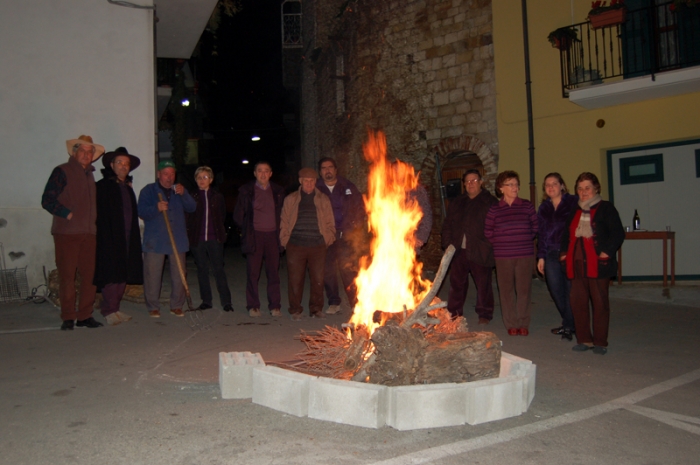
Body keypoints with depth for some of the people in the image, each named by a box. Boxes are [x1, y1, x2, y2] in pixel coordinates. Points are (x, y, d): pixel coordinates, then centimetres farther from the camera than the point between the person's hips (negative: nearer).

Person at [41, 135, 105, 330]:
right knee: (67, 276, -2)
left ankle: (85, 315, 11)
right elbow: (47, 200, -8)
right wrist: (68, 215, -12)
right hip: (66, 233, -6)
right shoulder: (62, 171, 0)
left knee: (90, 275, 3)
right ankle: (68, 317, 7)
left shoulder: (89, 175, 20)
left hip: (88, 233, 6)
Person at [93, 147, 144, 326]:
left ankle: (115, 309, 17)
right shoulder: (103, 185, -3)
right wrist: (106, 236, -17)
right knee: (111, 275, -6)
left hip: (127, 240, 7)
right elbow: (100, 214, -10)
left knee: (124, 275, 8)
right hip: (110, 239, -7)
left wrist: (135, 237, 11)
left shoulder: (128, 187, 19)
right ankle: (109, 310, 2)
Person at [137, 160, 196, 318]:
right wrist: (156, 208, -25)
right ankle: (153, 307, 9)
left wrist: (183, 195, -14)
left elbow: (192, 208, 3)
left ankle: (176, 305, 14)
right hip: (155, 241, -3)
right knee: (153, 275, -3)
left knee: (179, 275, 3)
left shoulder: (179, 191, 17)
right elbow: (141, 212, -6)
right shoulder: (148, 191, 6)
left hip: (177, 241, 3)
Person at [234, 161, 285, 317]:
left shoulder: (278, 191, 10)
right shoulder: (246, 190, 4)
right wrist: (247, 230, 5)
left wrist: (280, 232, 4)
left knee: (274, 272, 3)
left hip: (273, 236, 2)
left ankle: (275, 306, 11)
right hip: (254, 236, -1)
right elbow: (238, 215, 8)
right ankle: (253, 306, 10)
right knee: (253, 273, 0)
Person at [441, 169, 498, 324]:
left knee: (483, 284, 4)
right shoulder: (457, 203, 16)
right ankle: (454, 313, 21)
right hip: (459, 251, 4)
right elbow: (447, 225, 16)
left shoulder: (490, 202, 1)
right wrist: (448, 244, 4)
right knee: (456, 282, 9)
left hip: (480, 252, -4)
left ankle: (485, 314, 18)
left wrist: (489, 247, -15)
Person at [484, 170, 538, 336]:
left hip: (525, 255, 1)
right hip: (503, 256, 0)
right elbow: (487, 232, 5)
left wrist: (525, 241, 4)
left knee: (524, 290, 4)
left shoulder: (527, 206, 3)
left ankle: (523, 323, 18)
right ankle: (511, 324, 17)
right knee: (506, 290, 5)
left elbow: (535, 227, 9)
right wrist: (500, 243, 2)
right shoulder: (494, 209, 1)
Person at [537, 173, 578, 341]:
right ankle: (569, 323, 22)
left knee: (571, 290, -1)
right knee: (556, 290, 5)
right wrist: (541, 256, 10)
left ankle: (568, 326, 11)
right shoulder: (543, 207, 14)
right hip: (551, 255, 5)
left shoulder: (573, 202, 0)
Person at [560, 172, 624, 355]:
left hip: (598, 264, -5)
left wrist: (607, 252, -16)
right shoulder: (574, 210, 17)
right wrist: (564, 253, 11)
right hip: (577, 264, 5)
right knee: (578, 302, 4)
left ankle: (600, 342, 11)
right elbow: (567, 235, 24)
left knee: (600, 303, 2)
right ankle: (584, 339, 15)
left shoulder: (605, 208, 0)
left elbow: (618, 234, -7)